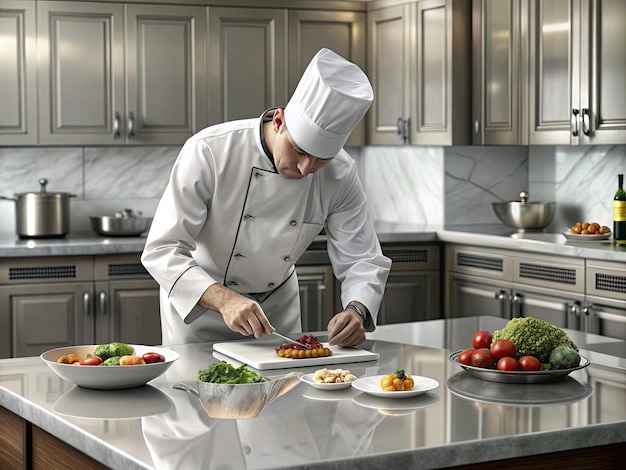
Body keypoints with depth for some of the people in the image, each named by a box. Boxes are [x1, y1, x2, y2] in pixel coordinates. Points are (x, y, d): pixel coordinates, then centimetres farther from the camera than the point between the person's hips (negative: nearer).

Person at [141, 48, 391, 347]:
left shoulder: (340, 174, -19)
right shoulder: (209, 151, -30)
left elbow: (361, 261, -12)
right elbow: (162, 250, -30)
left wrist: (356, 311, -34)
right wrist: (223, 299, -45)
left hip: (278, 305, 3)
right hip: (196, 305, -3)